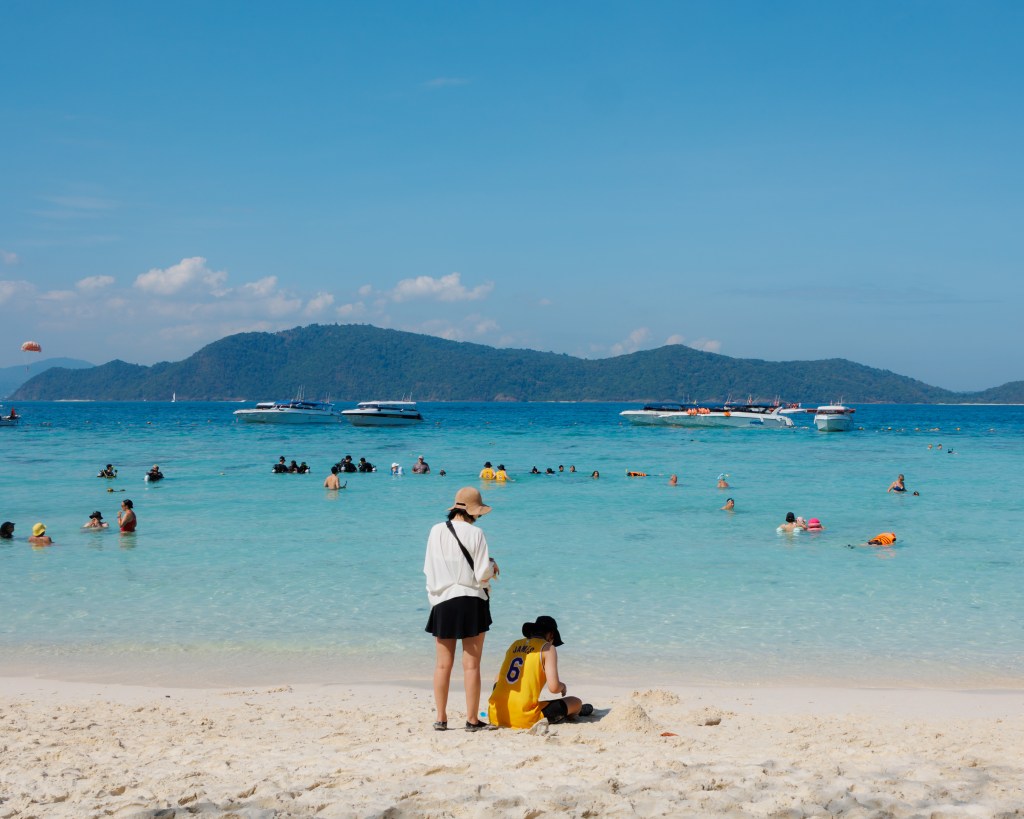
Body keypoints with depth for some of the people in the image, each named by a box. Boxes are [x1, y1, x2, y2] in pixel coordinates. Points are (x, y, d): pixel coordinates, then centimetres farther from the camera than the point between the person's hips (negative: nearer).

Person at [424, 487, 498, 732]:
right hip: (472, 601, -2)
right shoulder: (475, 534, -11)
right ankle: (472, 719, 6)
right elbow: (483, 574, -11)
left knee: (443, 664, 9)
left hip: (443, 601, 3)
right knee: (471, 665, 3)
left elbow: (429, 569, 4)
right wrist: (492, 565, 10)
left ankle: (441, 718, 11)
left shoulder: (437, 531, -2)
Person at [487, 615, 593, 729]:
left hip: (496, 717, 6)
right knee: (576, 703, 10)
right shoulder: (547, 648, 1)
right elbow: (553, 687, -9)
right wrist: (563, 686, 14)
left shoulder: (515, 645, 17)